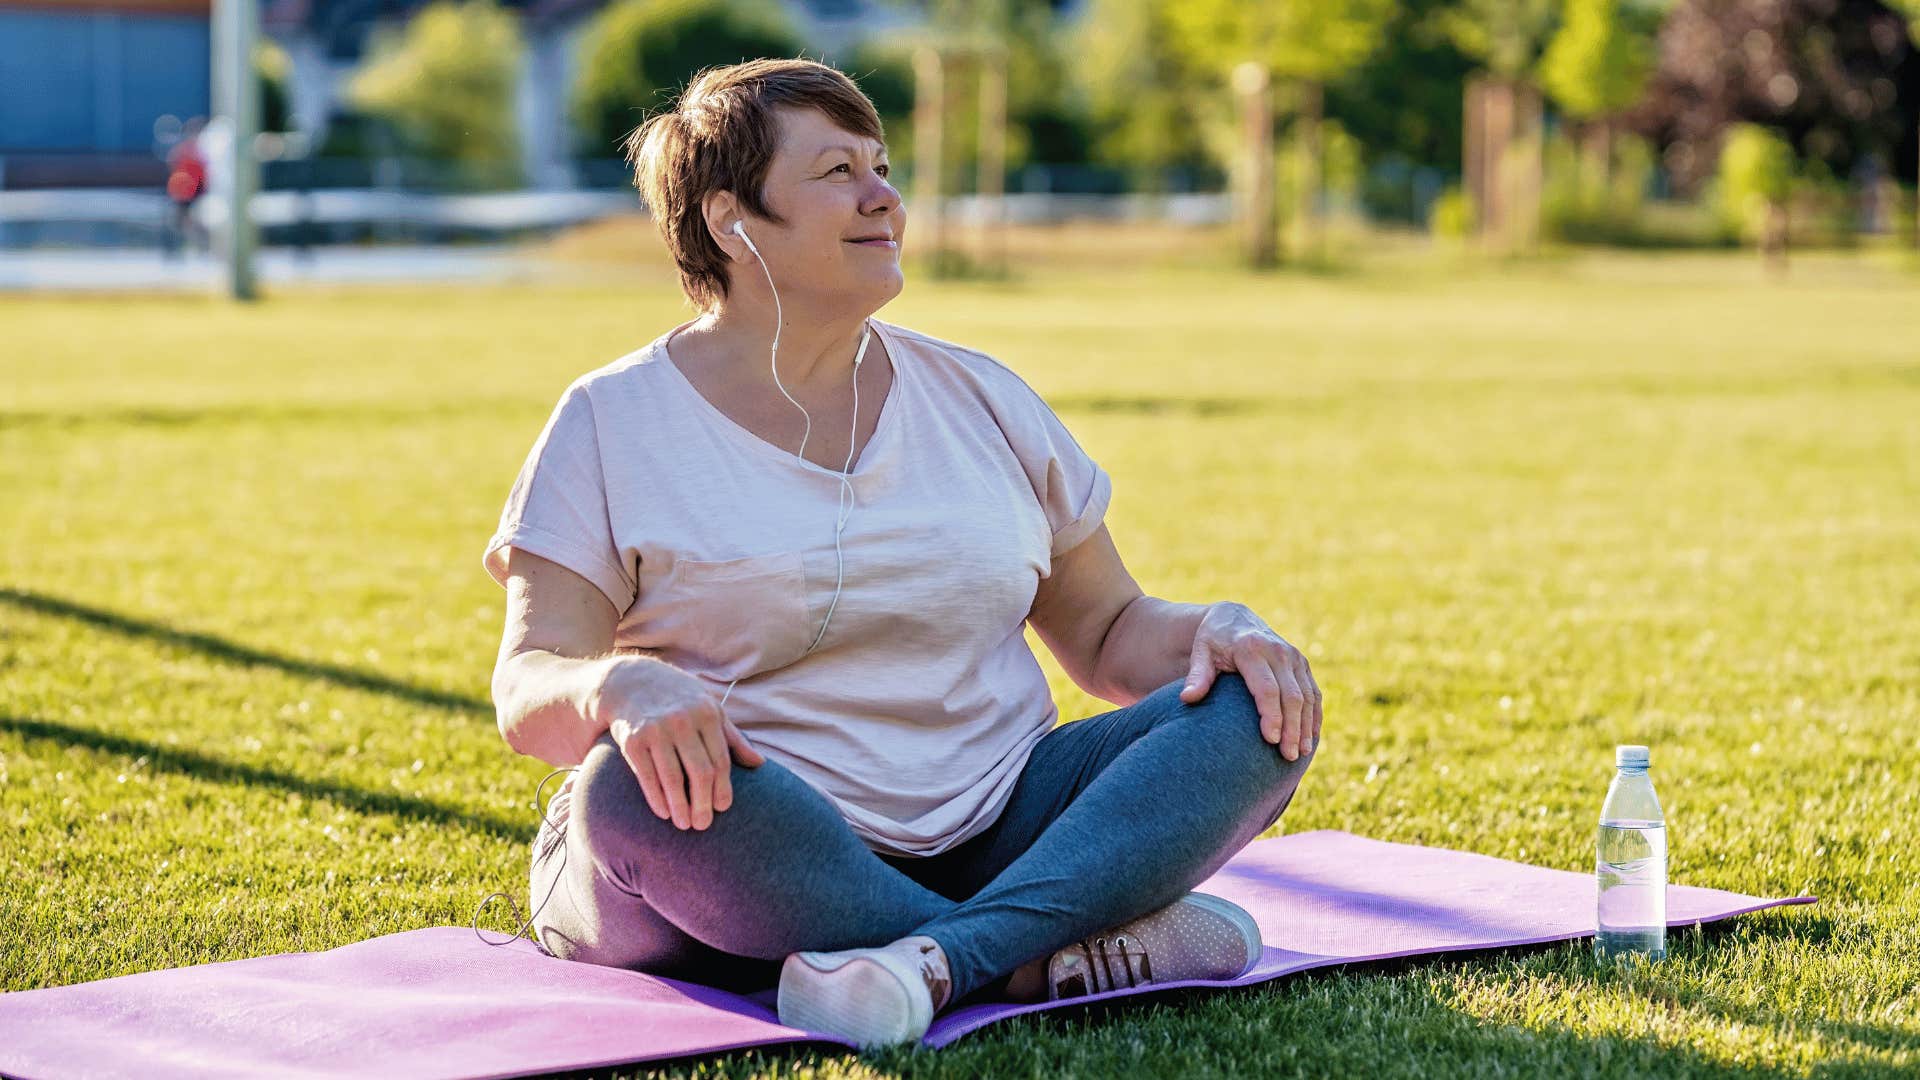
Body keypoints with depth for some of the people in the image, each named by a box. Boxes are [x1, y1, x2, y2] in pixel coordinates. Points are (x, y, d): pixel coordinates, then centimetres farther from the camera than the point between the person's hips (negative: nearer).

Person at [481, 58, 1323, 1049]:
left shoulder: (979, 398, 15)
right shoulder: (614, 424, 3)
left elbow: (1107, 632, 18)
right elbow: (526, 692, -7)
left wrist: (1220, 631, -6)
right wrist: (619, 687, -31)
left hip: (991, 834, 4)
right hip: (755, 856, -4)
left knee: (1253, 713, -17)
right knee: (637, 786, -37)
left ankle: (940, 960, -38)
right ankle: (1048, 958, -32)